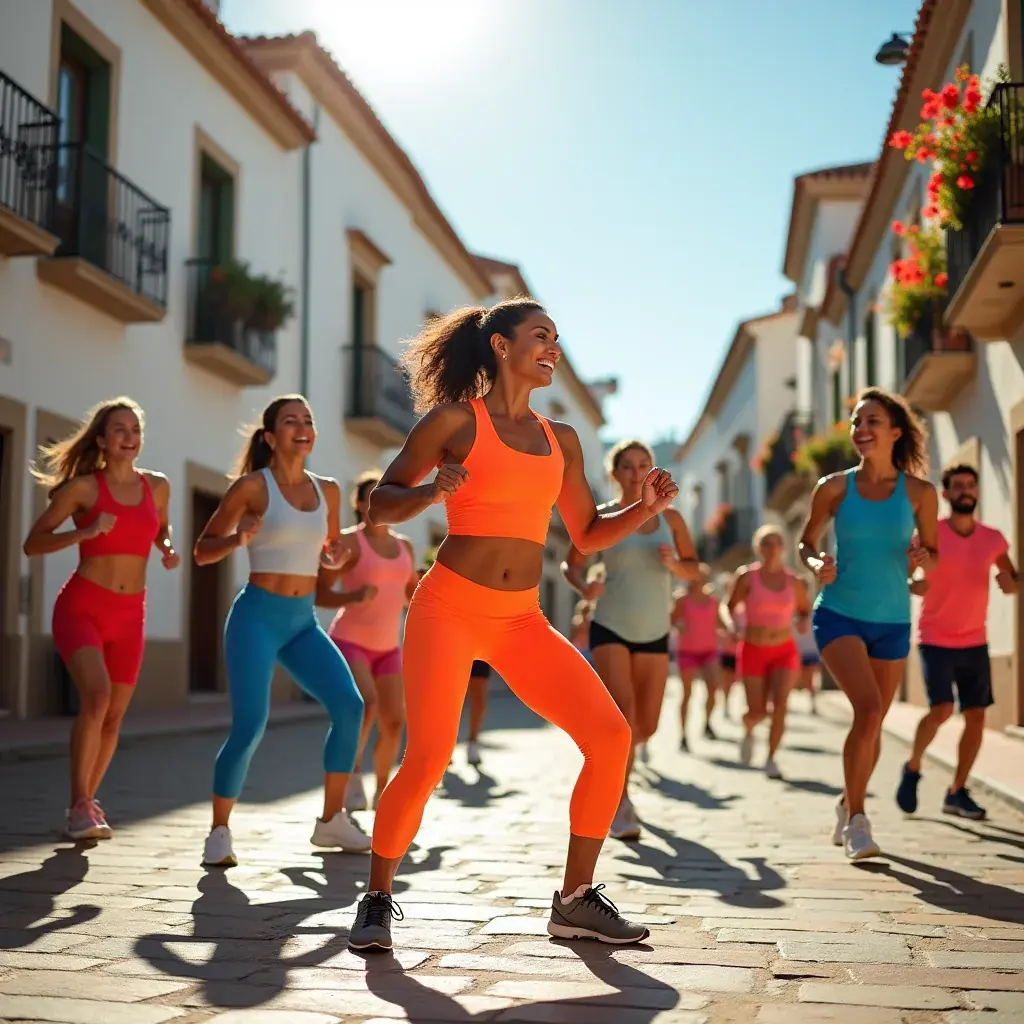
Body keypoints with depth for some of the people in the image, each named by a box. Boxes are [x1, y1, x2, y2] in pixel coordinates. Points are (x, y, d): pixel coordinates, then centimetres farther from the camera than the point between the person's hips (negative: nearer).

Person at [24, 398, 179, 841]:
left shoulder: (157, 486, 5)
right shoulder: (82, 487, -6)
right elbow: (32, 543, -6)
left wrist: (168, 549, 4)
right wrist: (86, 532, -20)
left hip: (129, 615, 5)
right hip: (81, 607, -4)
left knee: (113, 718, 8)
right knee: (96, 697, -25)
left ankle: (87, 801, 29)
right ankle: (79, 807, -15)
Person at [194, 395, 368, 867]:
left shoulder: (327, 490, 8)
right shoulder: (252, 486, -5)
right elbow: (202, 551, 1)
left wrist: (336, 557, 1)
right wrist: (239, 539, -19)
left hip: (304, 622, 5)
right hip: (257, 616, -5)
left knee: (349, 706, -10)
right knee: (249, 727, -15)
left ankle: (331, 820, 5)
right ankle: (219, 832, 4)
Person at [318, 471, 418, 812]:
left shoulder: (404, 546, 8)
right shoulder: (348, 542, -11)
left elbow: (413, 592, 21)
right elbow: (318, 594, -13)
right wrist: (353, 597, -29)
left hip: (385, 647, 6)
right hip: (348, 642, -6)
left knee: (394, 722, 0)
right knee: (366, 704, -28)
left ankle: (382, 791, 21)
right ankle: (352, 772, -6)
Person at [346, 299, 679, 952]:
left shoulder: (561, 440, 15)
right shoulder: (455, 420, 2)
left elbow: (588, 534, 21)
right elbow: (381, 506, 2)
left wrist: (646, 508, 4)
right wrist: (432, 491, -18)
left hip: (522, 621, 5)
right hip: (449, 606, -5)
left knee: (610, 737, -7)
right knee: (428, 758, -19)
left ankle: (575, 900, 8)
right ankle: (378, 899, 5)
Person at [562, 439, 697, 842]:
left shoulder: (669, 517, 4)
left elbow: (692, 567, 11)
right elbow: (570, 565, 6)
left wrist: (673, 564, -12)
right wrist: (583, 587, -16)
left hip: (654, 633, 3)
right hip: (610, 628, -3)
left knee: (646, 727, 6)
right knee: (623, 713, -20)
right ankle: (620, 807, -11)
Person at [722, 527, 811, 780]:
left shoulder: (794, 582, -1)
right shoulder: (747, 577, -8)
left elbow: (805, 610, 13)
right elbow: (728, 607, -1)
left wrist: (803, 622, -10)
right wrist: (732, 625, -22)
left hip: (785, 652, 1)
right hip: (753, 651, -1)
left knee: (780, 703, -19)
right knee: (757, 712, 0)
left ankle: (771, 759, -5)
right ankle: (748, 731, 37)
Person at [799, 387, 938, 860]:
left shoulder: (920, 493, -2)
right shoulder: (834, 488, -3)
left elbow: (933, 550, 9)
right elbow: (806, 542, 8)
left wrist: (923, 558, -14)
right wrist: (816, 564, -14)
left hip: (892, 621, 3)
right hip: (839, 615, -2)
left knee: (874, 721, 13)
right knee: (868, 708, -21)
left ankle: (848, 805, 38)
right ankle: (856, 820, -7)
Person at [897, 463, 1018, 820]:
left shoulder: (993, 539, 2)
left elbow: (1013, 581, 13)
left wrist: (1010, 582, -11)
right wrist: (914, 585, -34)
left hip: (974, 642, 4)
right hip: (936, 641, -4)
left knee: (976, 716, 1)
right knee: (941, 710, -17)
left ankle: (957, 792, 14)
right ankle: (913, 768, 9)